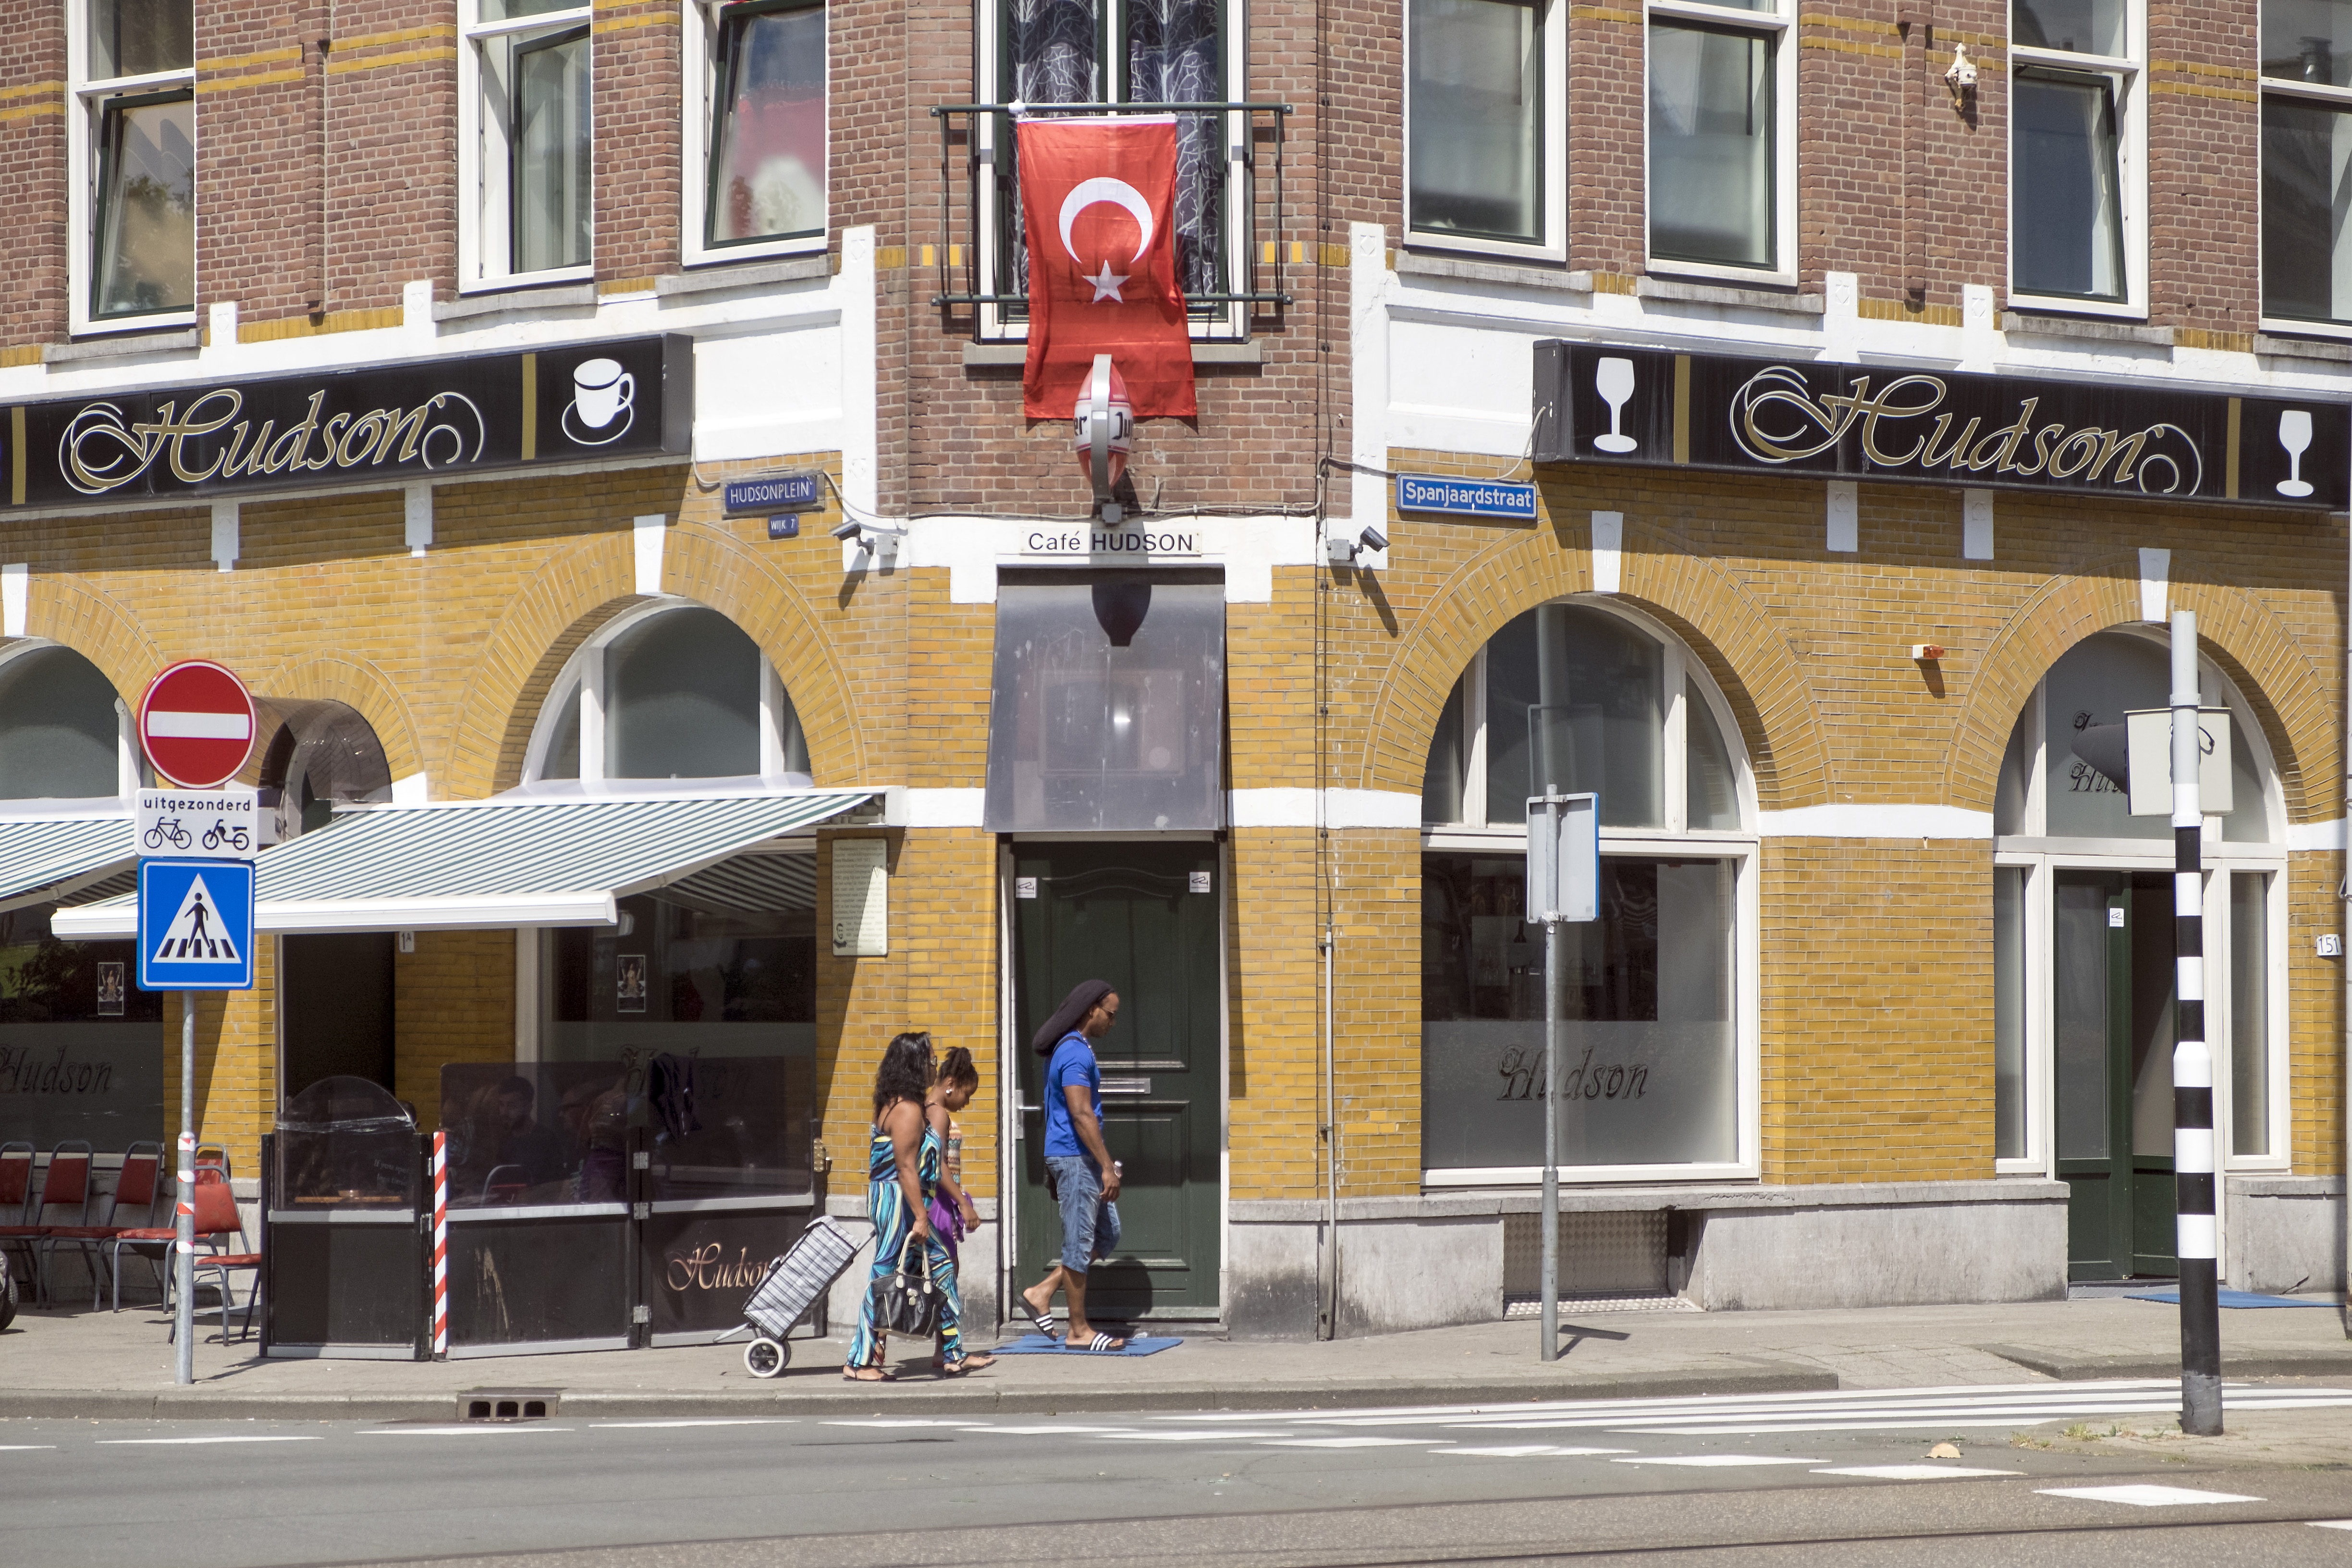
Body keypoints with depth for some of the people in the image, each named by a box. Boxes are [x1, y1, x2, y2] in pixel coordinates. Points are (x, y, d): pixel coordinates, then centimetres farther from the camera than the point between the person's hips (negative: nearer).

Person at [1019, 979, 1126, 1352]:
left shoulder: (1068, 1049, 16)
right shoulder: (1076, 1053, -16)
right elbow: (1082, 1115, -23)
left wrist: (1052, 1170, 26)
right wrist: (1107, 1166, -23)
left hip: (1067, 1157, 10)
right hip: (1075, 1157, -10)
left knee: (1108, 1233, 13)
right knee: (1080, 1243, -4)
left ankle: (1042, 1293, 13)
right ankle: (1080, 1331, 2)